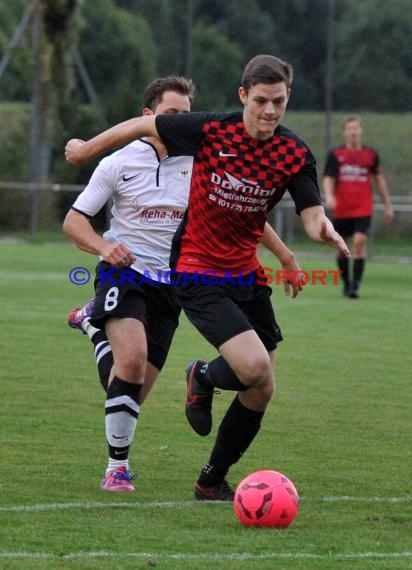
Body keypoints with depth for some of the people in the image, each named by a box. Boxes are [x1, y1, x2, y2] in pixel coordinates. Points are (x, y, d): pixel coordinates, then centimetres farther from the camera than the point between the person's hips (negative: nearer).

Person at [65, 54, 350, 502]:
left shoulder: (295, 155, -5)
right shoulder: (211, 130, -14)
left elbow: (311, 214, -10)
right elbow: (144, 125, 0)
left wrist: (323, 230, -35)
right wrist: (88, 148, 12)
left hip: (247, 275, 5)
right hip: (198, 273, -5)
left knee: (261, 391, 6)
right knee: (255, 369, -23)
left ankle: (211, 482, 26)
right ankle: (203, 377, 14)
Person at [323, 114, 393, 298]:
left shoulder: (371, 154, 6)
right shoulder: (335, 155, 2)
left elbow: (378, 178, 16)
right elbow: (328, 179, -3)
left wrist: (387, 204, 18)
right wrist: (329, 196, -24)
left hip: (364, 209, -1)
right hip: (341, 210, 1)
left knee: (359, 242, -17)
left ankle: (355, 286, -18)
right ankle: (346, 283, 26)